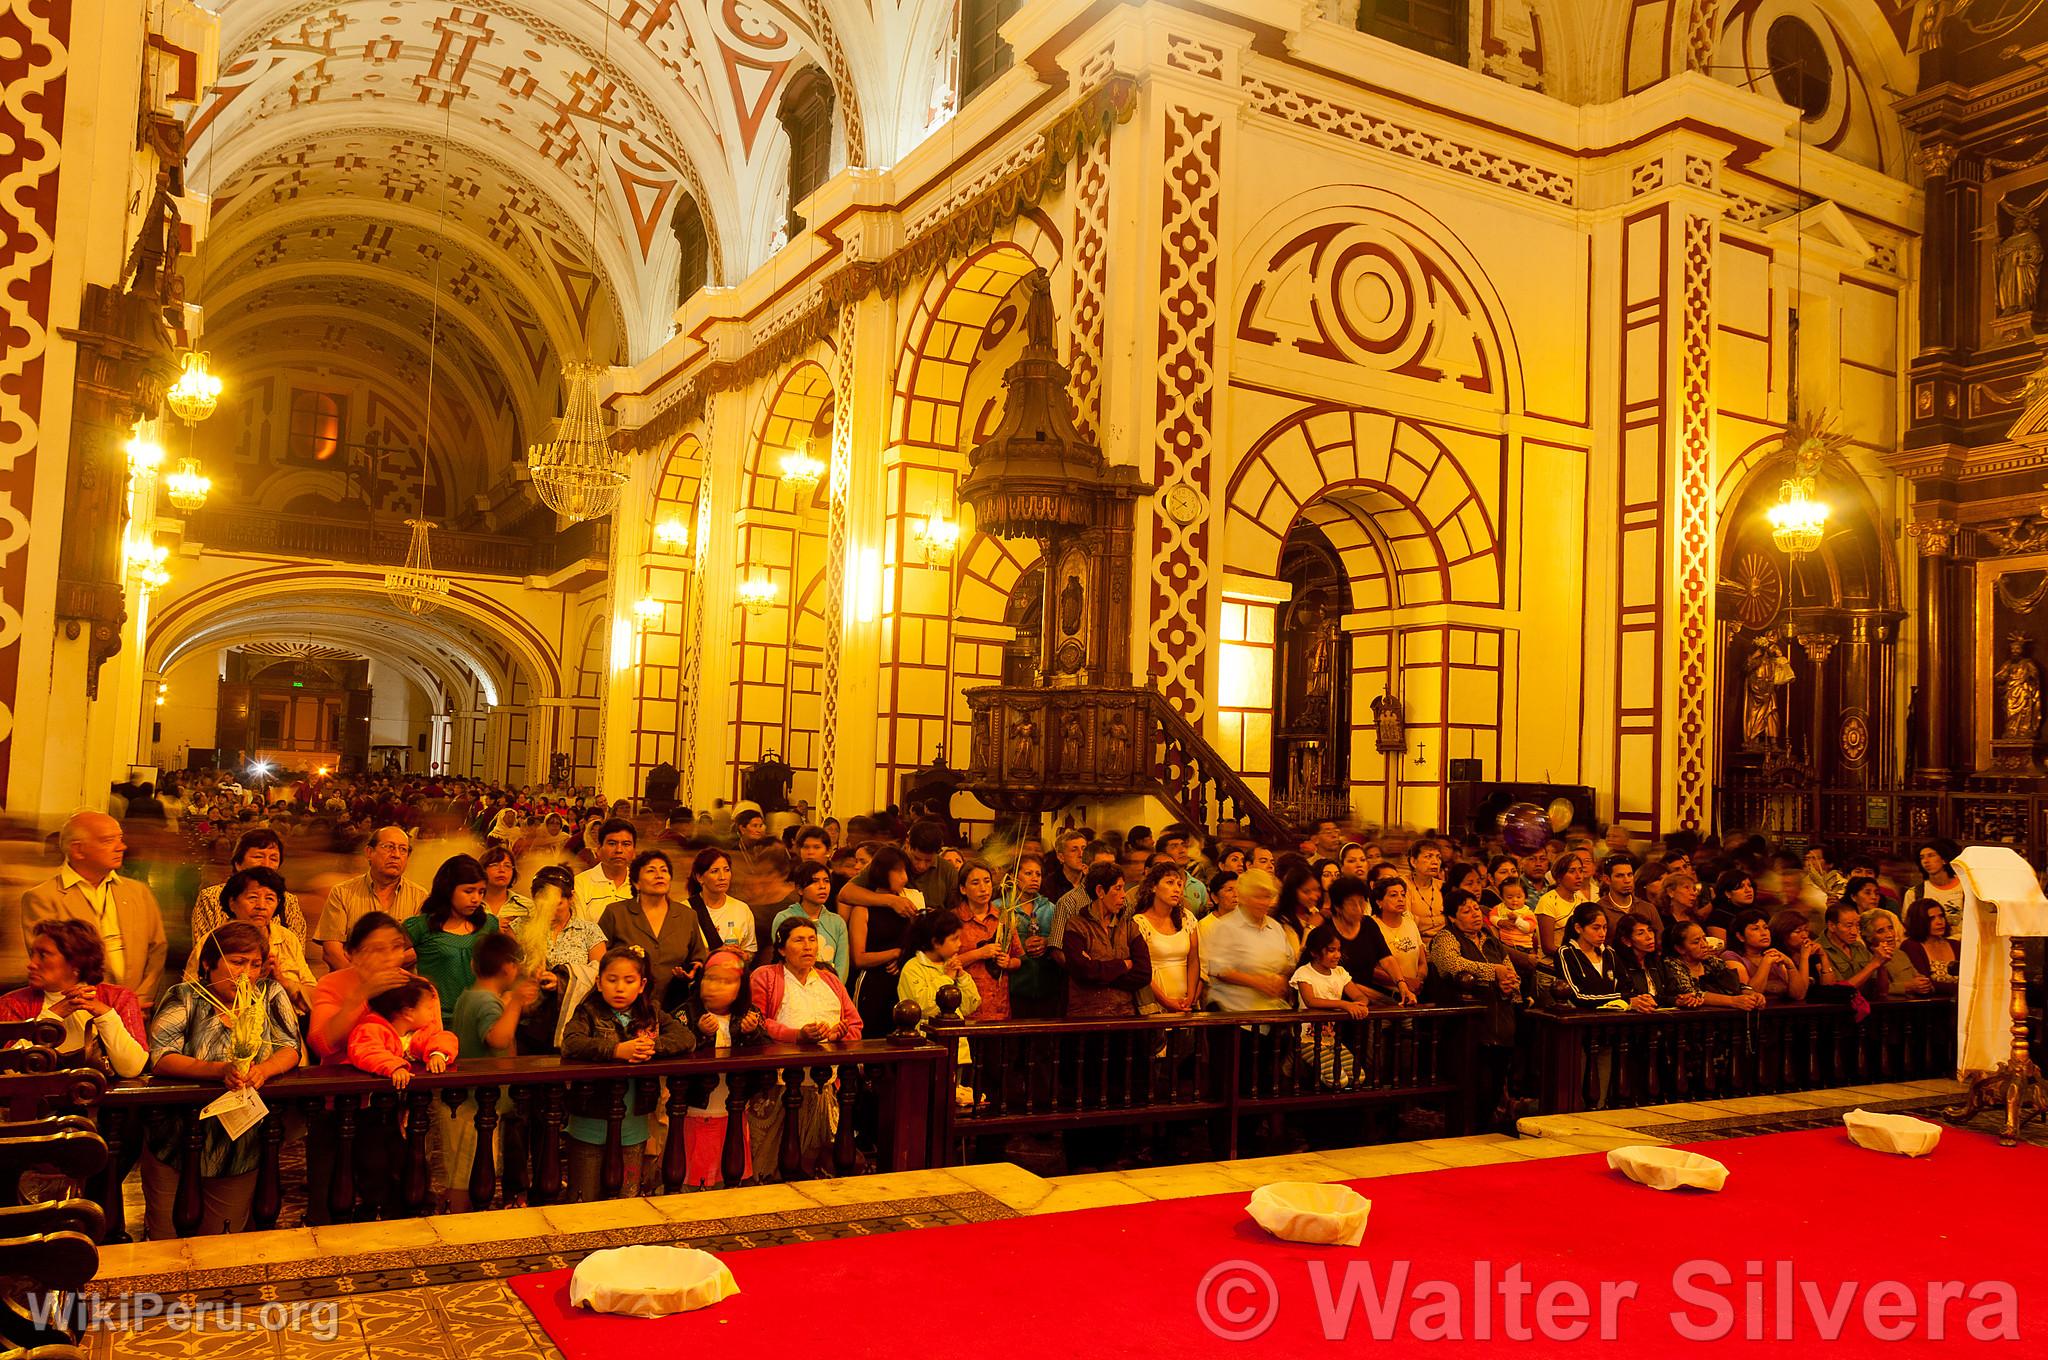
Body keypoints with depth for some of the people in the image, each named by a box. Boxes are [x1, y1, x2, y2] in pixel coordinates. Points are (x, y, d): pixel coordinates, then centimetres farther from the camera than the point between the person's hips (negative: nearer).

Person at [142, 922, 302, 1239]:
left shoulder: (270, 994, 3)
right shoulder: (185, 997, -5)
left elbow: (290, 1049, -1)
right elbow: (160, 1058, -16)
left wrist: (263, 1069, -24)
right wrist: (221, 1070, -30)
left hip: (240, 1147, 2)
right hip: (176, 1140, -1)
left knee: (223, 1242, 9)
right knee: (167, 1239, 8)